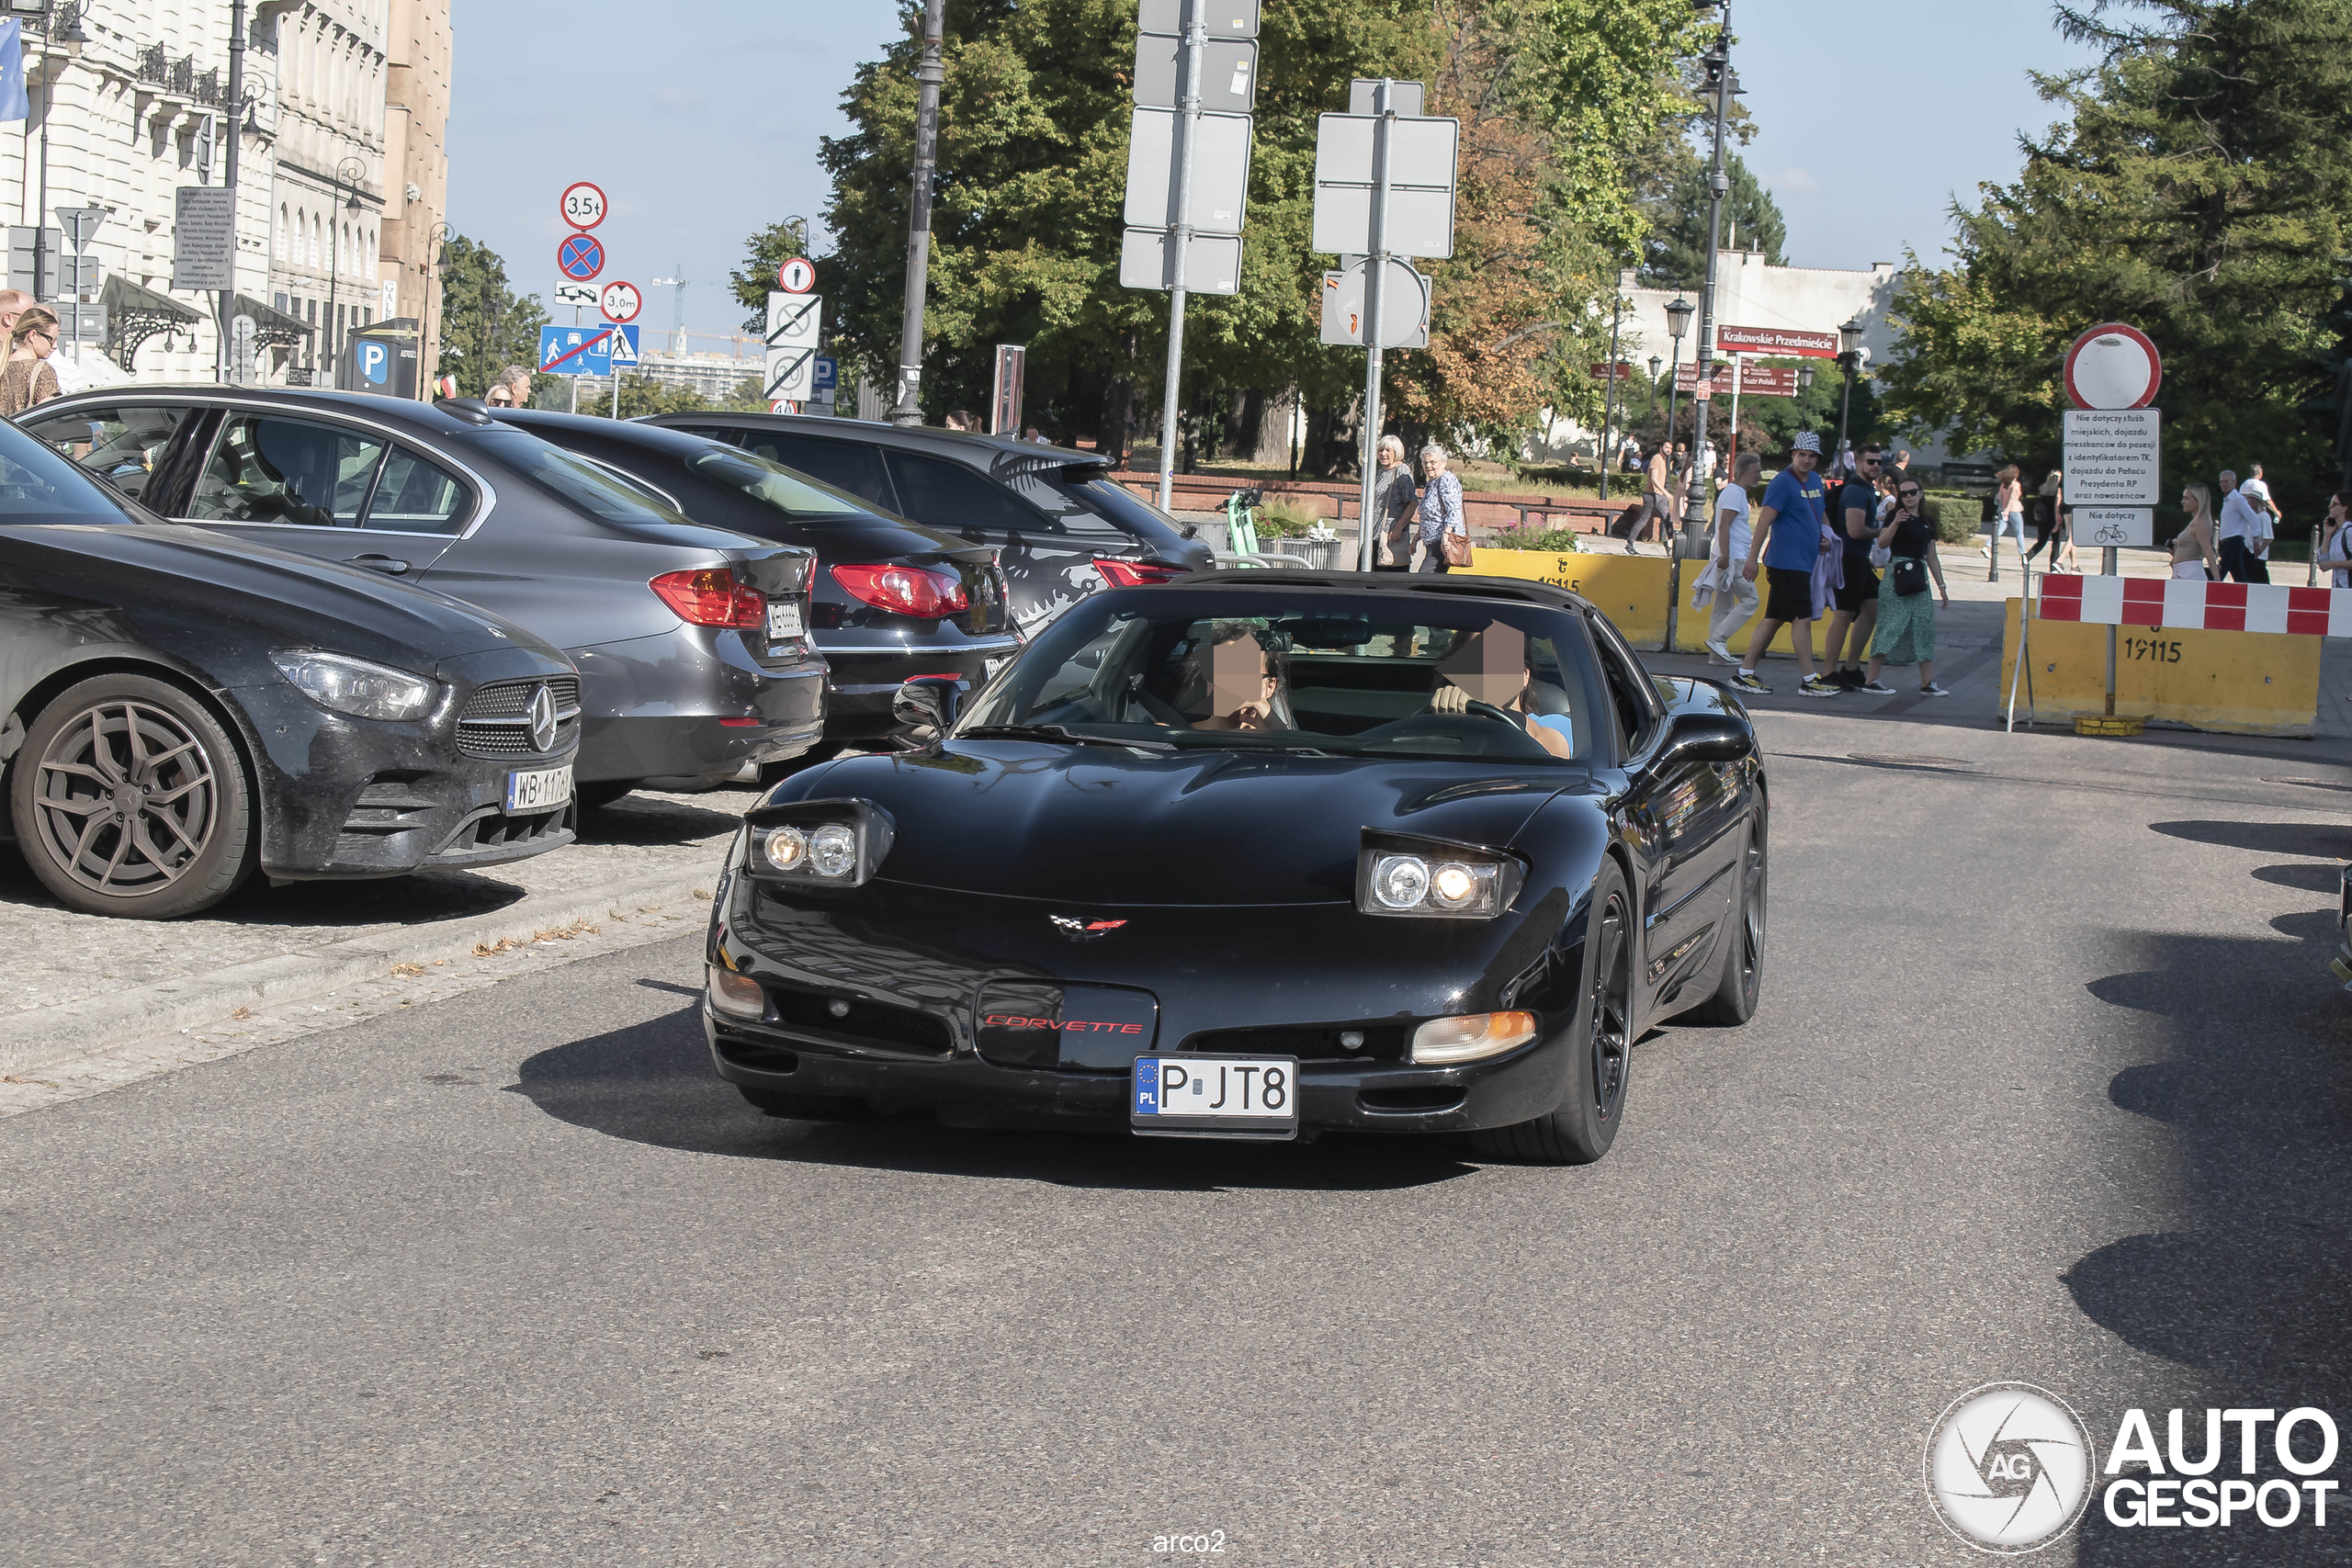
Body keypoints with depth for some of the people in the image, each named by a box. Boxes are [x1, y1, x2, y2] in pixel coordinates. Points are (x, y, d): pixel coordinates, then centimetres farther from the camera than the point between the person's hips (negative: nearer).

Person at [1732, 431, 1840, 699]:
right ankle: (1810, 680, -6)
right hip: (1787, 563, -9)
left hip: (1802, 563, 9)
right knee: (1803, 618, -9)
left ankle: (1745, 673, 12)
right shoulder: (1782, 482, -11)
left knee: (1774, 619, 9)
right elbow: (1764, 520, -15)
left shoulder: (1815, 480, 16)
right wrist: (1752, 558, -19)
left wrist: (1822, 540, 11)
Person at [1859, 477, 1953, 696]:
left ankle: (1927, 683, 6)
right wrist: (1895, 523, -34)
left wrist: (1941, 585, 17)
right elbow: (1882, 542, -18)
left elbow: (1931, 557, 20)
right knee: (1891, 626, -10)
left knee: (1924, 628, 4)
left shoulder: (1926, 522, 16)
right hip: (1896, 577, -7)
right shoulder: (1896, 516, -2)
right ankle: (1871, 681, -8)